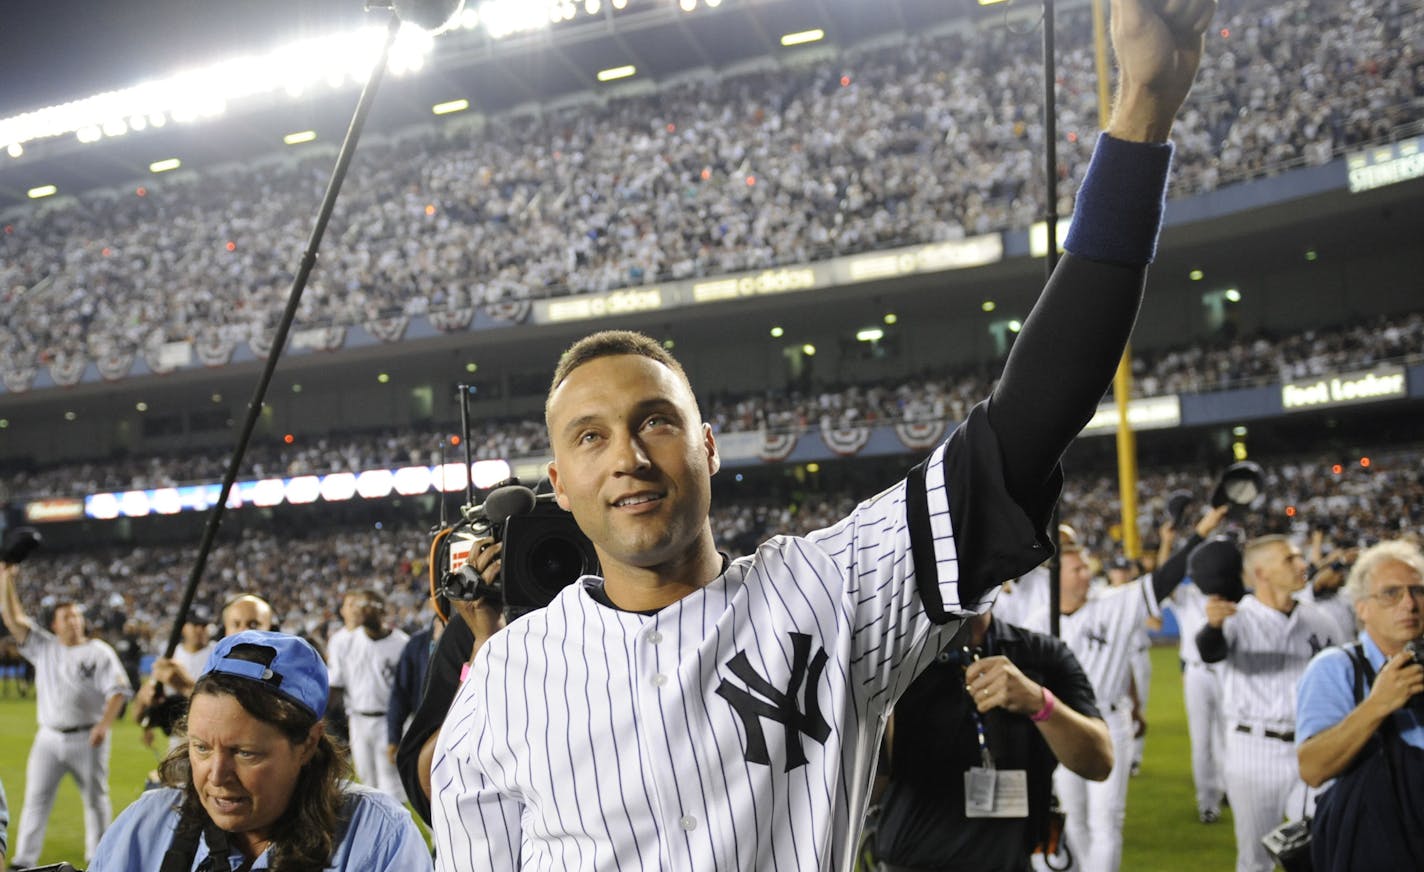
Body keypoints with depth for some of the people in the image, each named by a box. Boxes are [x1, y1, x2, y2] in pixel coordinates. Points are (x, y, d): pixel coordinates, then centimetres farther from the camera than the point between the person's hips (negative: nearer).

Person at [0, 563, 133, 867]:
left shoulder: (99, 652, -2)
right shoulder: (43, 647, 7)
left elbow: (118, 690, -9)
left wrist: (104, 725, -22)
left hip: (88, 739, -2)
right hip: (49, 738, 3)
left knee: (96, 799, 6)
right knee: (36, 799, 1)